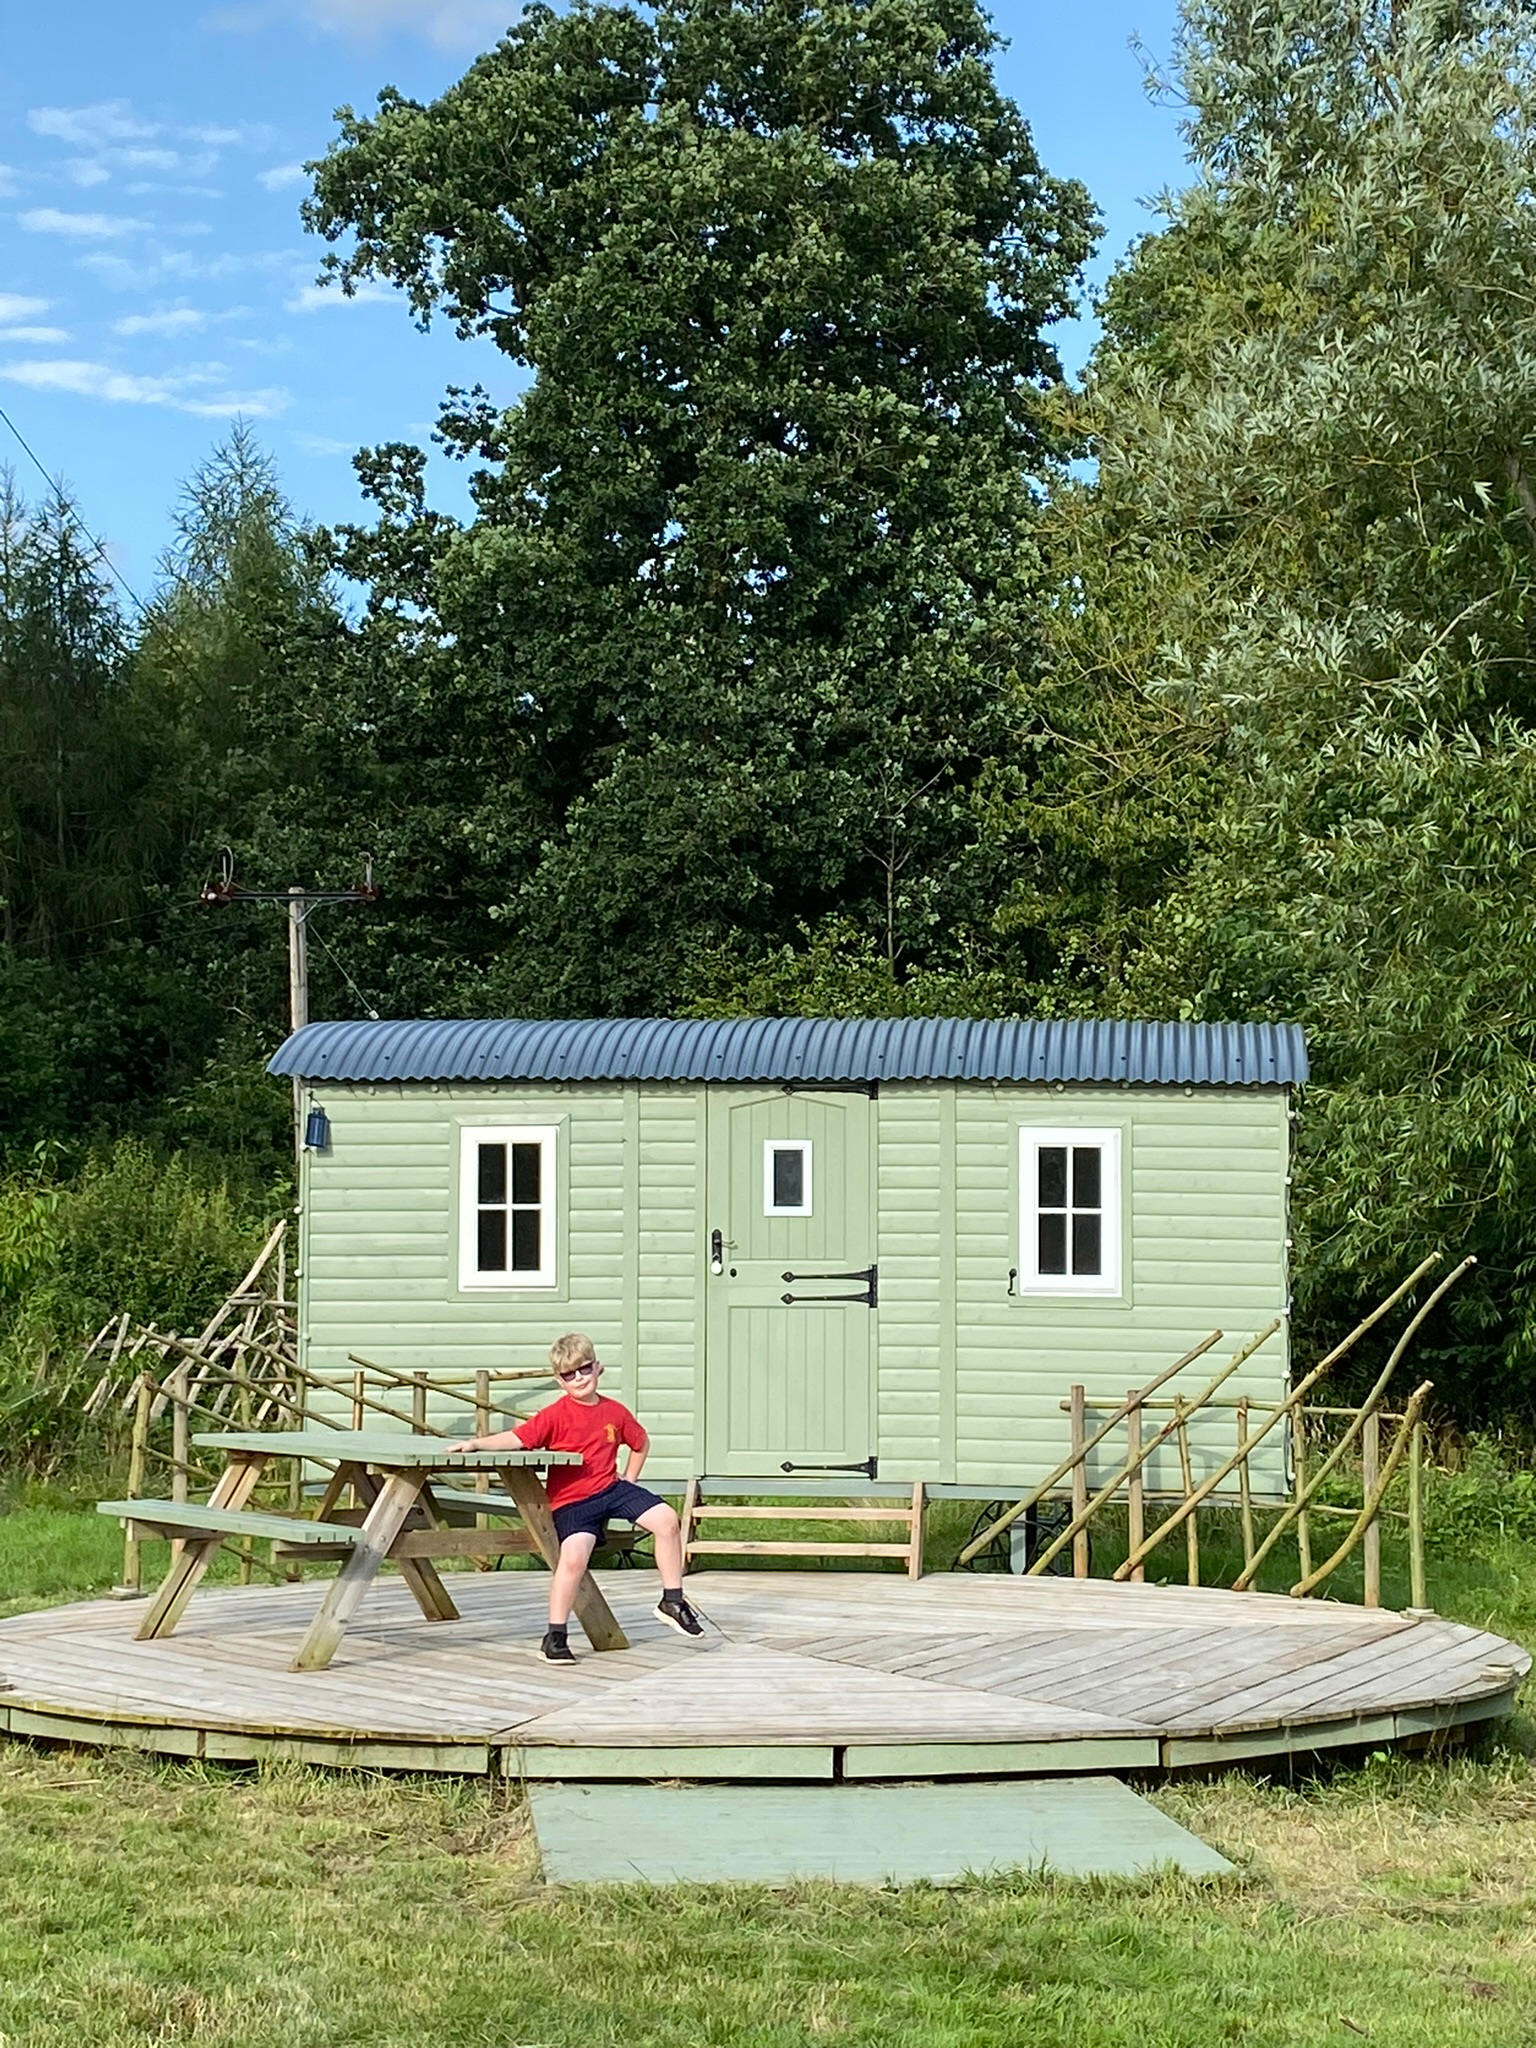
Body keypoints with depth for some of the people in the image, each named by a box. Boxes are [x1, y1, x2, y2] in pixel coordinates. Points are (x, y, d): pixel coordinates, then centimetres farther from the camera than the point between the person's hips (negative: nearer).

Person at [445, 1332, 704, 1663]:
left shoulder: (615, 1412, 6)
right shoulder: (556, 1415, -7)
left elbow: (640, 1444, 23)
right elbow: (517, 1438, -14)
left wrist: (628, 1481, 15)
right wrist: (476, 1443, -26)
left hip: (611, 1488, 5)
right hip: (571, 1501, -5)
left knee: (666, 1520, -10)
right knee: (574, 1556, -27)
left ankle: (672, 1601, 7)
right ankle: (555, 1637, -13)